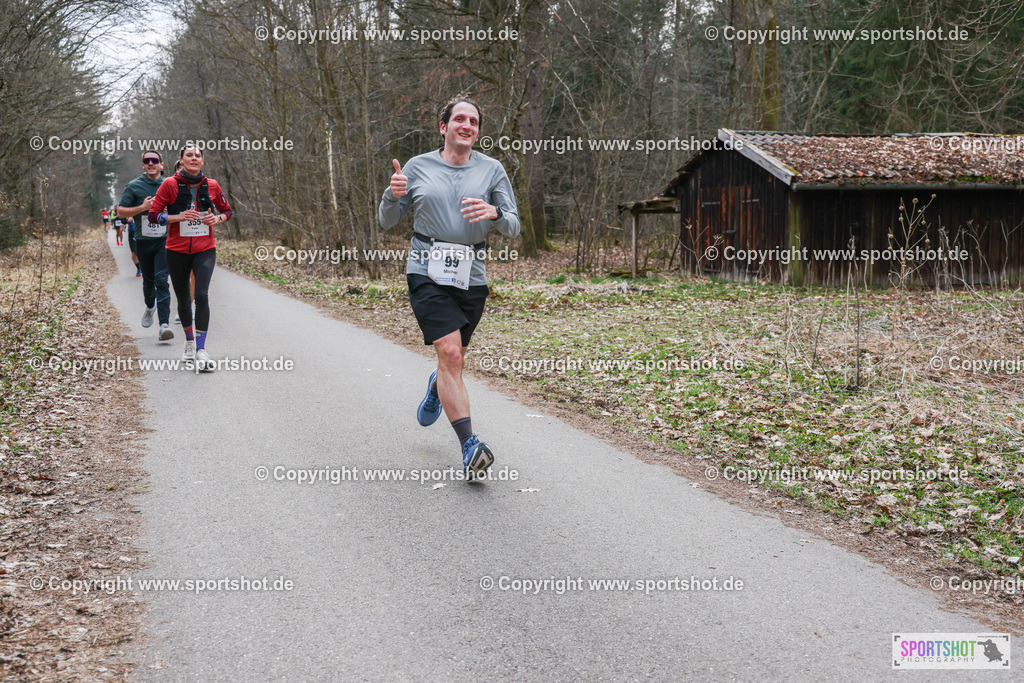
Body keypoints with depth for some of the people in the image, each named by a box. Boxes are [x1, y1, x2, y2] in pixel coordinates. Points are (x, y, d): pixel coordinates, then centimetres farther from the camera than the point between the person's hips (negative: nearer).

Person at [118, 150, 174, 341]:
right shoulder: (134, 186, 1)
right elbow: (120, 211, -1)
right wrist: (142, 208, -14)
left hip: (164, 241, -1)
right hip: (143, 241, 1)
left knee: (161, 280, -14)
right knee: (148, 281, 14)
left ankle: (164, 325, -20)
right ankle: (150, 307, 47)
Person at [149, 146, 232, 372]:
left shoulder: (211, 185, 2)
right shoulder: (170, 184, -4)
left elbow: (227, 210, 17)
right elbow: (153, 215, -5)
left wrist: (217, 219, -5)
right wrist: (179, 217, -18)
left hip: (205, 249, 0)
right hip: (177, 250, 0)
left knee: (202, 295, -17)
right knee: (183, 299, 10)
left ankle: (201, 351, -17)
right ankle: (189, 341, 35)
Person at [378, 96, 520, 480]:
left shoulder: (491, 170, 8)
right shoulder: (417, 167, 7)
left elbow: (514, 227, 5)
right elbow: (387, 222, 11)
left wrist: (494, 213, -17)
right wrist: (393, 195, -11)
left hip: (471, 276, 2)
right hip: (427, 272, -2)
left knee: (454, 359, 12)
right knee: (450, 354, -17)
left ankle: (437, 389, 51)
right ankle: (469, 447, -20)